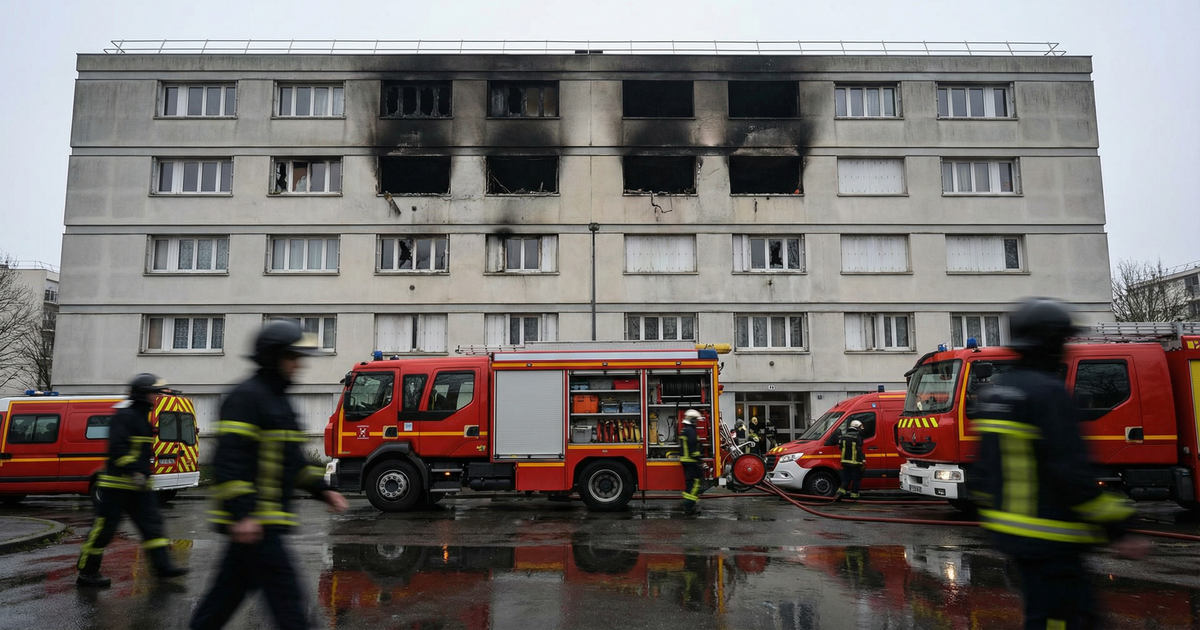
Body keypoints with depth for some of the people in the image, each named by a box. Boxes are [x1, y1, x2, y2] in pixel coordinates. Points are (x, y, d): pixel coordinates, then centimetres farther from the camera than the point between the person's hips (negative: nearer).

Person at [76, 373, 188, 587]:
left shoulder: (141, 416, 17)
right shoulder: (125, 415, -14)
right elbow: (117, 447, -23)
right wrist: (134, 472, -26)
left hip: (137, 485, 9)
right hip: (118, 484, -9)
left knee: (151, 523, 5)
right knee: (105, 527, 1)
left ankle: (162, 566, 6)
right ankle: (87, 573, 14)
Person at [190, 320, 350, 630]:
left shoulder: (278, 400, 17)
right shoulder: (246, 397, -14)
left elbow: (292, 460, 22)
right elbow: (228, 461, -21)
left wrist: (323, 490, 13)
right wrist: (241, 515, -26)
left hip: (266, 519, 10)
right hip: (250, 522, -10)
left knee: (231, 587, 17)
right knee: (283, 589, -7)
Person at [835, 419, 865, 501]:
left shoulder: (844, 436, 5)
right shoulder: (858, 437, -13)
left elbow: (840, 447, 10)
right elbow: (859, 451, -16)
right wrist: (863, 460, -9)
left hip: (845, 461, 5)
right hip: (855, 462, -5)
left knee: (846, 479, 12)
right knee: (856, 479, 8)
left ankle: (841, 491, -5)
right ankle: (854, 494, 12)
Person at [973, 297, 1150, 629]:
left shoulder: (996, 391, 9)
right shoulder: (1048, 392, -19)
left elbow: (987, 462, 15)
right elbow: (1073, 472, -24)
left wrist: (991, 511, 23)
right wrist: (1118, 530, -17)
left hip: (1010, 530, 9)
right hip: (1046, 537, -9)